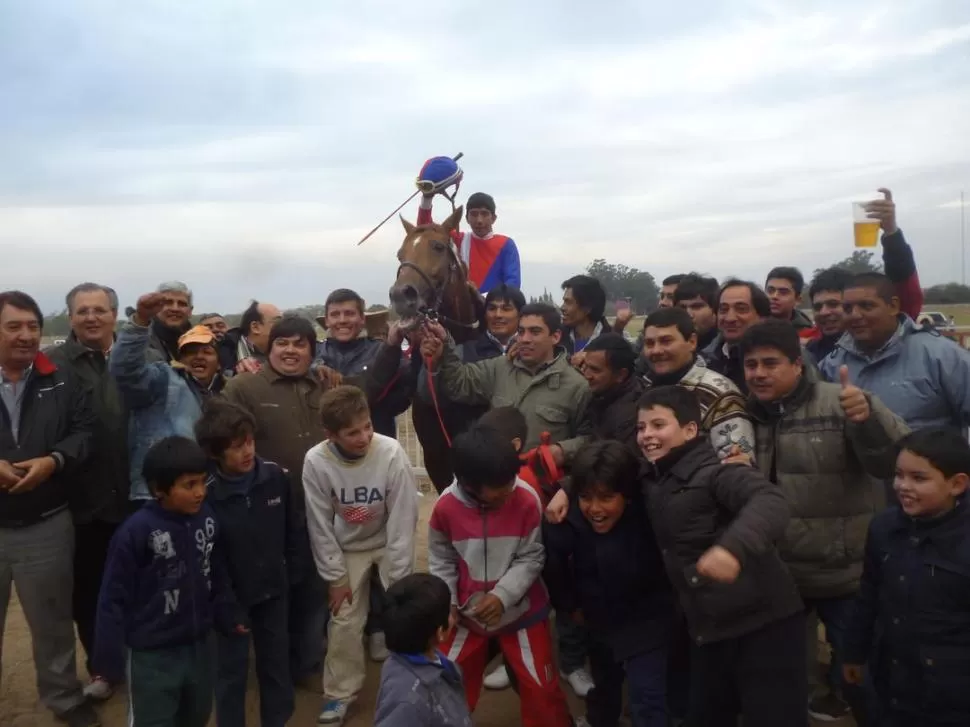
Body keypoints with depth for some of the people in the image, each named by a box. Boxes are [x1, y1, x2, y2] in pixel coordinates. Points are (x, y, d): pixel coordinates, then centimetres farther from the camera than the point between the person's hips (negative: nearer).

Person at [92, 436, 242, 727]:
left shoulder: (207, 520, -6)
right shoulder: (135, 532, -21)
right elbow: (114, 599, -14)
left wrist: (228, 616, 12)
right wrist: (109, 658, -10)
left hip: (198, 645, 5)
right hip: (151, 655, -5)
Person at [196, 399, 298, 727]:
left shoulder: (275, 476, -10)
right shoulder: (204, 494, -22)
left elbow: (291, 525, 4)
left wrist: (289, 563, 7)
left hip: (273, 588, 4)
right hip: (230, 594, -4)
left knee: (276, 659, 18)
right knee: (232, 668, 11)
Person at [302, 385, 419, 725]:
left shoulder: (392, 453, -31)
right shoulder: (316, 461, -26)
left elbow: (402, 520, -22)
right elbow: (320, 526, -13)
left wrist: (399, 578, -17)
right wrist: (335, 576, -7)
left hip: (390, 542, -1)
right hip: (347, 548, 1)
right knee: (344, 621, 4)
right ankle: (340, 693, 24)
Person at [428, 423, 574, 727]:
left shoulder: (526, 500, -22)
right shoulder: (445, 506, -18)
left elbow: (531, 558, -13)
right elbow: (441, 560, -2)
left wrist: (502, 595, -22)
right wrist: (446, 603, -10)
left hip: (521, 610, -2)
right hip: (467, 612, 2)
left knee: (541, 687, 8)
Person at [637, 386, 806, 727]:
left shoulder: (713, 471, -16)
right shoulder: (653, 481, 8)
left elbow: (770, 502, -33)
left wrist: (732, 547, -50)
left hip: (764, 625, -8)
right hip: (709, 631, 8)